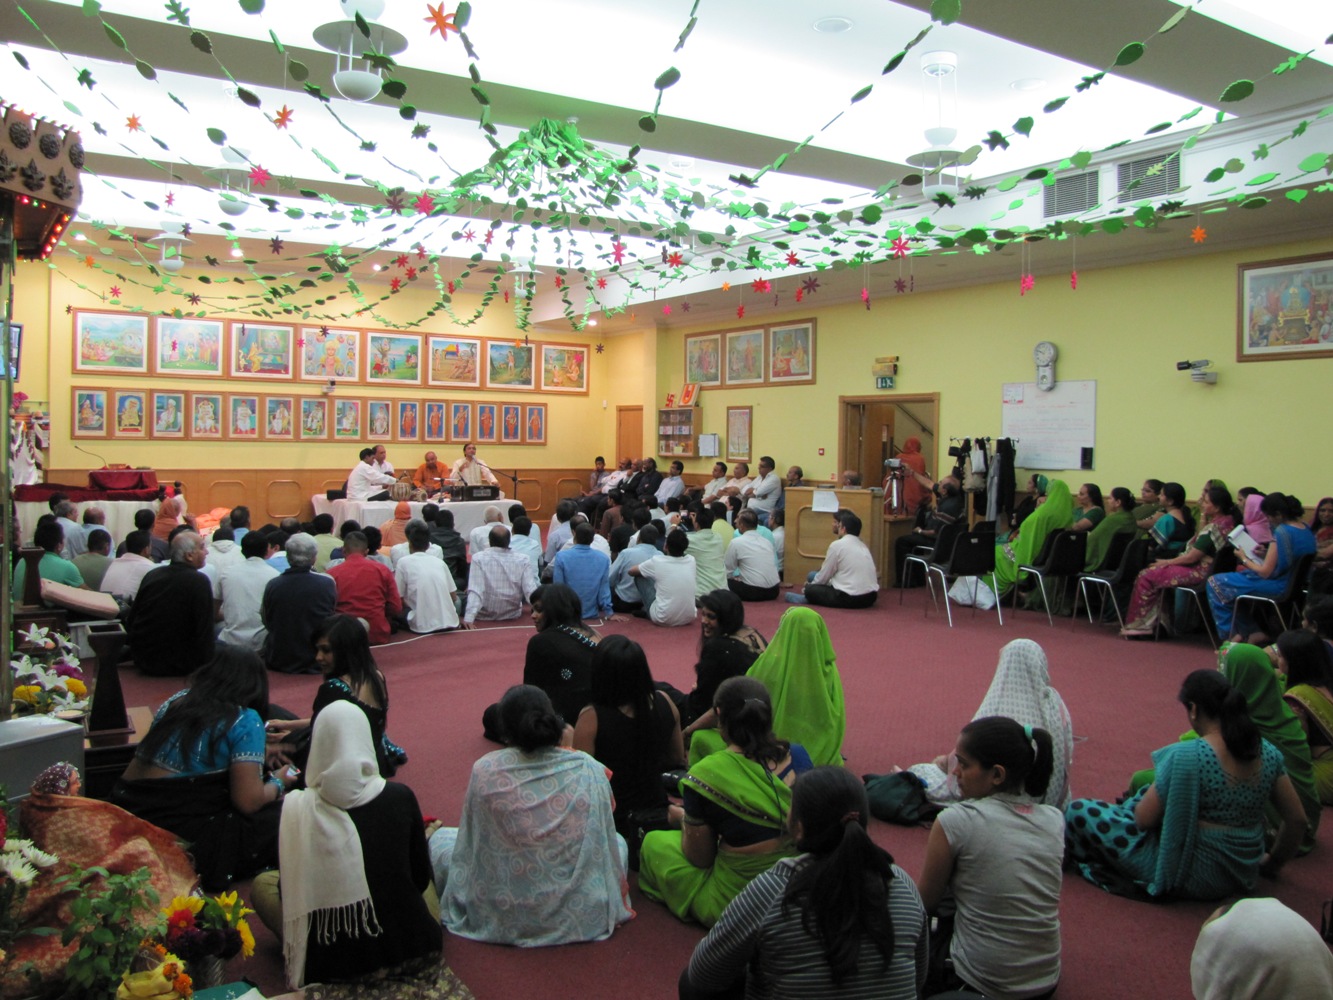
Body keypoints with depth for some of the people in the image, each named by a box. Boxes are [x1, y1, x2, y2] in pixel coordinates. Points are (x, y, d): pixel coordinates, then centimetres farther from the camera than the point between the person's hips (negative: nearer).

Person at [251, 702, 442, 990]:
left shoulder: (295, 808, -11)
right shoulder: (400, 797, -8)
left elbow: (289, 892, 1)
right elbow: (422, 880, 4)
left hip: (329, 967, -2)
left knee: (262, 884, 21)